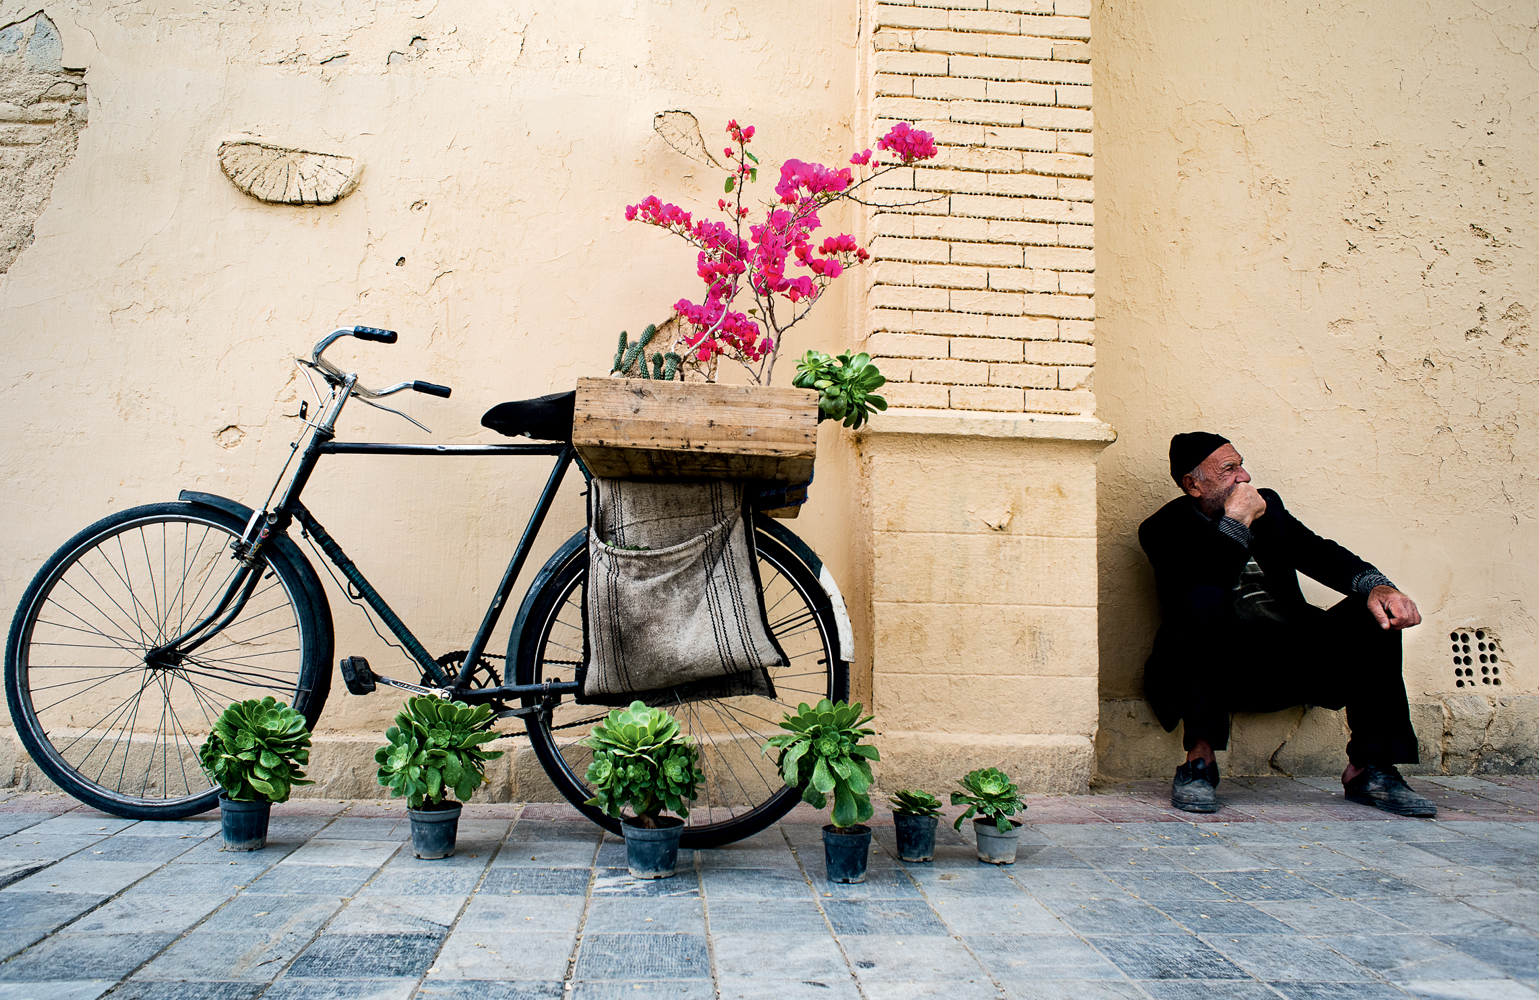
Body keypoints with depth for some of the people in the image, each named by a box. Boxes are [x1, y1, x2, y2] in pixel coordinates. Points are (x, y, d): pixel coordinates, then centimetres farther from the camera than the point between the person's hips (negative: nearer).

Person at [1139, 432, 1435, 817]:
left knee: (1376, 613, -13)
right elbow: (1201, 588, -21)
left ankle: (1369, 769, -13)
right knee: (1206, 603, -35)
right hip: (1224, 666, -5)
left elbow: (1319, 553, 4)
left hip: (1289, 661, 6)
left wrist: (1377, 586, -15)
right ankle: (1199, 758, -27)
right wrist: (1236, 521, -17)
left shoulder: (1268, 506, 17)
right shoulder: (1164, 528, -2)